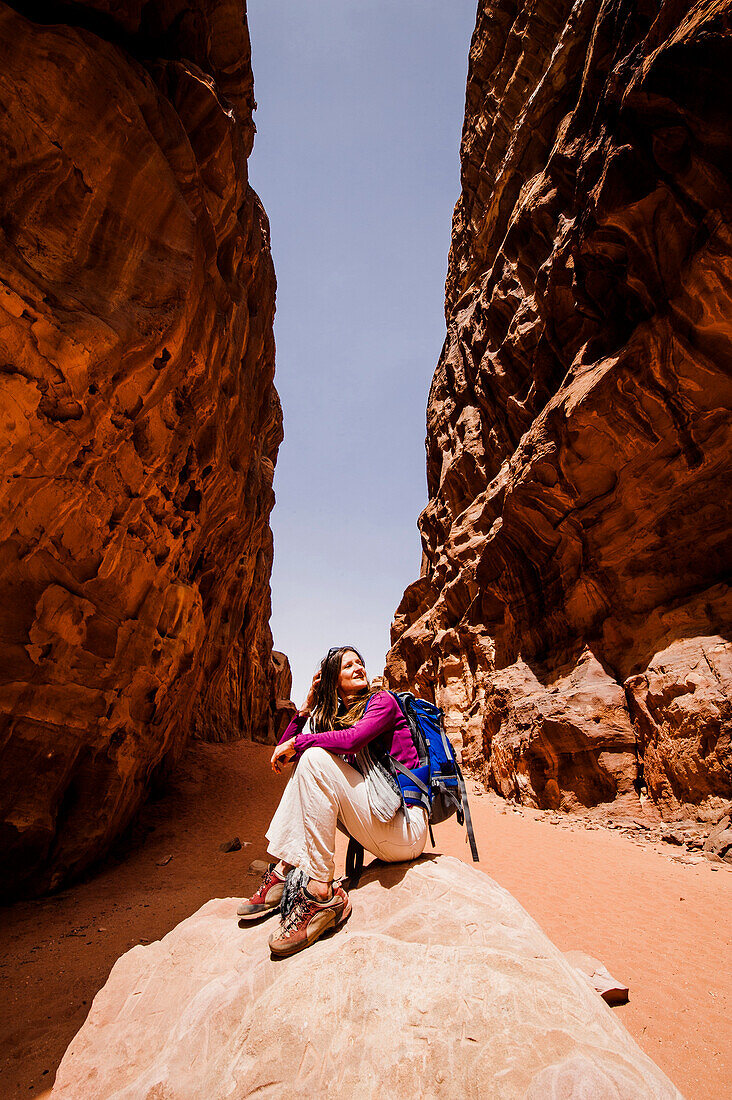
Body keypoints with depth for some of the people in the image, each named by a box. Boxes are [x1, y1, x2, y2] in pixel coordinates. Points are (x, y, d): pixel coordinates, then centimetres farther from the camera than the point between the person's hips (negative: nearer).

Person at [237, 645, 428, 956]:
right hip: (377, 815, 7)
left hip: (406, 828, -7)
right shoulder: (335, 716, 14)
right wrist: (307, 707, 4)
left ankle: (321, 893, -19)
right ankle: (282, 870, -3)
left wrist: (298, 743, -13)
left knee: (315, 758, -20)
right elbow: (283, 751, 12)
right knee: (306, 762, 3)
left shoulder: (383, 700, -5)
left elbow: (352, 740, -26)